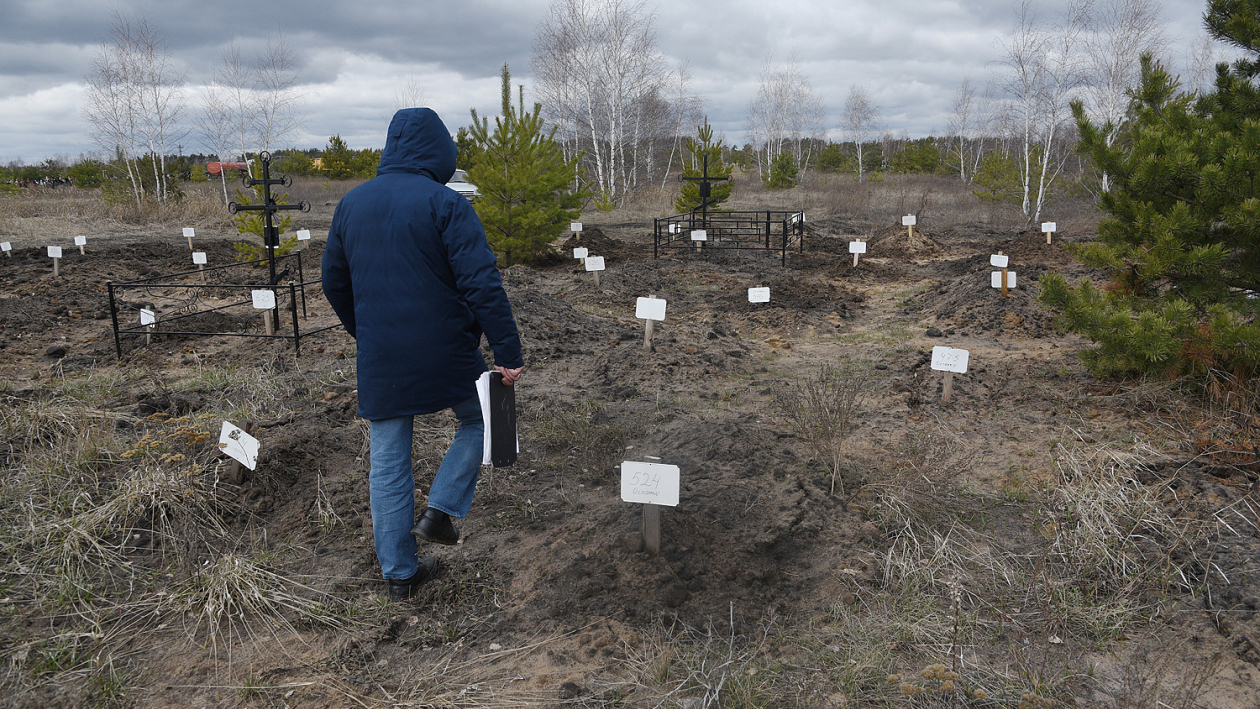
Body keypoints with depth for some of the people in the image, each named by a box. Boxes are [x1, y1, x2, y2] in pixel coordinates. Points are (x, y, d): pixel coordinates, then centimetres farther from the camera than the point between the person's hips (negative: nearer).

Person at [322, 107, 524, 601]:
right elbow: (482, 283, -19)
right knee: (480, 421, 22)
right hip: (445, 352, -4)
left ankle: (398, 571, 22)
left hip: (379, 361, 5)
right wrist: (508, 351, -16)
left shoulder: (351, 203, 8)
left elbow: (334, 282, 18)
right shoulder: (444, 203, -11)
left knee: (388, 465, 13)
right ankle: (442, 509, 9)